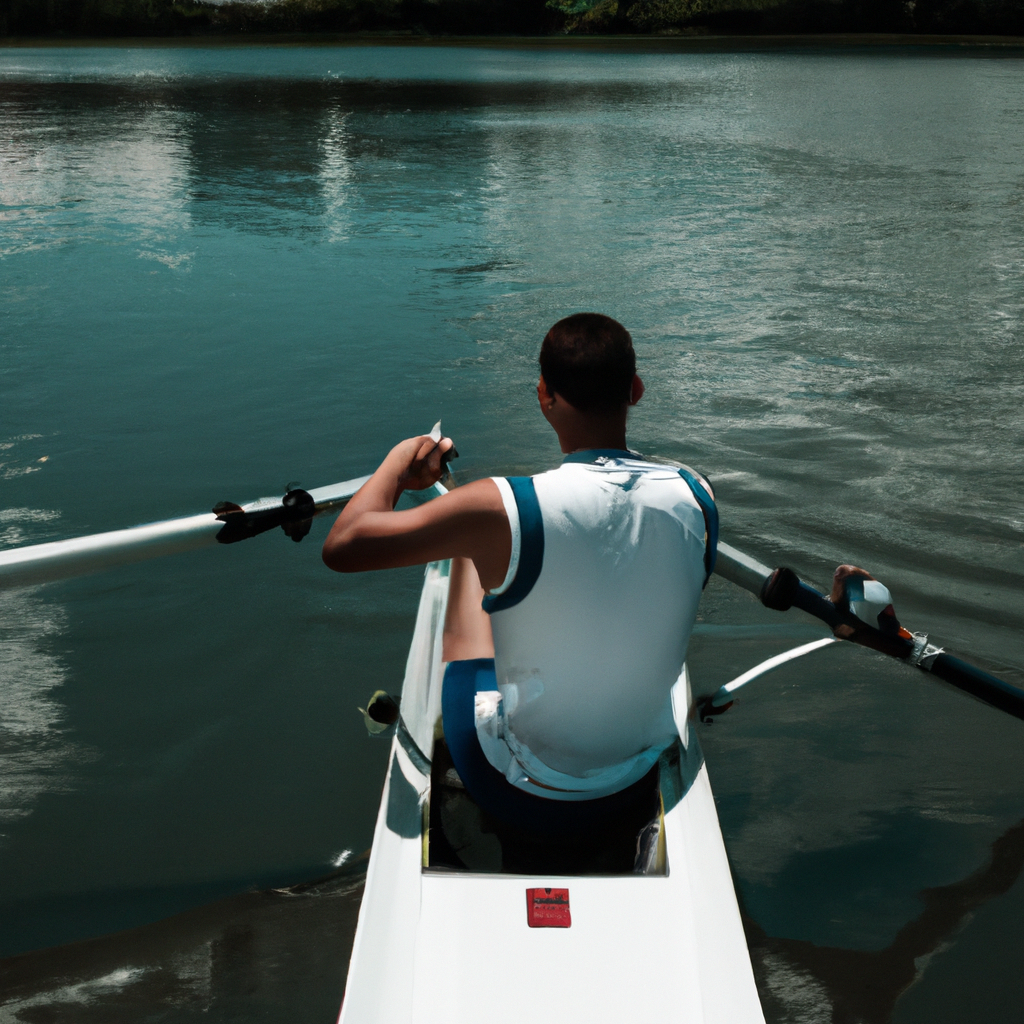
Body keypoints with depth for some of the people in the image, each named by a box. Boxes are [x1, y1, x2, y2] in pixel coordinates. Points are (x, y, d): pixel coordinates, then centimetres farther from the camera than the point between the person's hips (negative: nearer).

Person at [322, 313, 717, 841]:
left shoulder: (503, 510, -29)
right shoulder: (695, 496, -15)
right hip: (637, 786, 4)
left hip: (515, 793, -3)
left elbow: (341, 547, -20)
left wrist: (400, 459, -2)